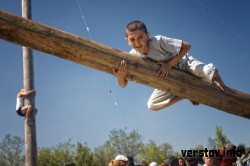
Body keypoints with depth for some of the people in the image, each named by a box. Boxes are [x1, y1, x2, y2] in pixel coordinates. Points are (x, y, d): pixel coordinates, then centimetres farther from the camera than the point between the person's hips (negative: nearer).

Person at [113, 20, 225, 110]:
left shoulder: (157, 41, -30)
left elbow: (187, 46, -26)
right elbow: (123, 85, -20)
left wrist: (169, 64, -31)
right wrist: (120, 77, -44)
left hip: (184, 64, -4)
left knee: (210, 72, -32)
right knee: (152, 105, -6)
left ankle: (216, 82, 8)